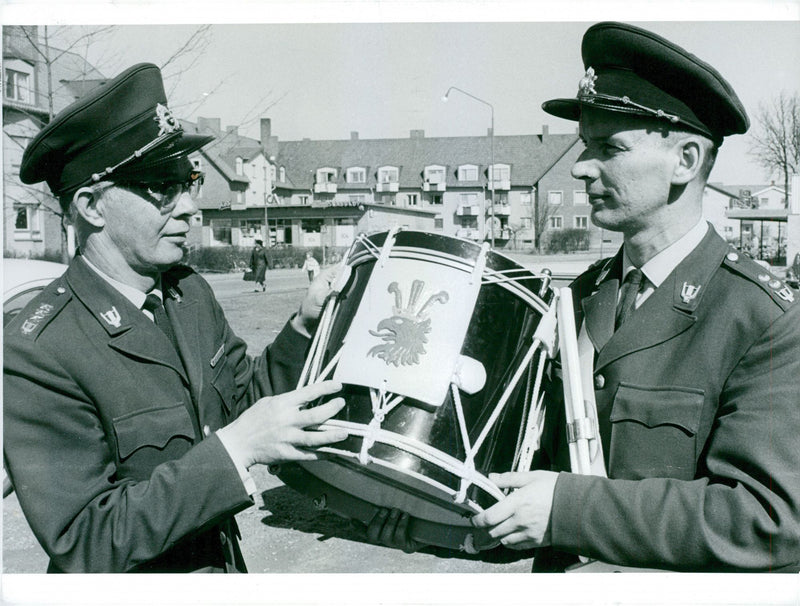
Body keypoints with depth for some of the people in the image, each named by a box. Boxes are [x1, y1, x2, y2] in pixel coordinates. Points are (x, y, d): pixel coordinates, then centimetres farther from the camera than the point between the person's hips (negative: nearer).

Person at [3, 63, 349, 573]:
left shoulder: (192, 291, -5)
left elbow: (245, 396, 3)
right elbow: (82, 546, -28)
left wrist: (305, 326, -13)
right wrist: (235, 448, -34)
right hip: (133, 589, -6)